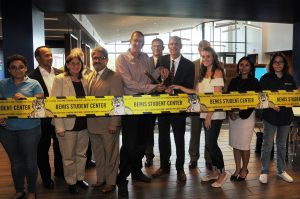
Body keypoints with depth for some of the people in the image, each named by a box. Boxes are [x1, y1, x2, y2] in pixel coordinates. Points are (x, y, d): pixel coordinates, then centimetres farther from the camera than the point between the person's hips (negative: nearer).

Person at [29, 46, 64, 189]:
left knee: (60, 145, 18)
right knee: (43, 149, 12)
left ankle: (59, 171, 39)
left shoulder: (60, 73, 1)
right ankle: (46, 177, 30)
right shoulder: (32, 76, -11)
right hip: (43, 118, -3)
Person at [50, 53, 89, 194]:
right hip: (68, 125, -4)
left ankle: (80, 178, 34)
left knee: (81, 154, 16)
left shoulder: (84, 81, 8)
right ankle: (71, 182, 27)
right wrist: (59, 127, -15)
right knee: (68, 156, 9)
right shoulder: (60, 79, -6)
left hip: (83, 124, 4)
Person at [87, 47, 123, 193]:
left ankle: (110, 181, 27)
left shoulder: (114, 77, -10)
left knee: (110, 154, 10)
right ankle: (100, 179, 37)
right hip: (93, 124, 6)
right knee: (98, 154, 19)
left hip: (108, 125, -6)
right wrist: (87, 121, 6)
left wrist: (114, 124, -18)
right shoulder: (89, 77, 11)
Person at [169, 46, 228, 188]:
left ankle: (222, 172, 13)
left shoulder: (217, 72, -9)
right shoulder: (203, 73, 13)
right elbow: (198, 92, 10)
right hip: (205, 113, 7)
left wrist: (209, 115, -17)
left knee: (211, 143, -5)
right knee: (209, 143, 11)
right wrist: (180, 88, 6)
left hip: (214, 114, -7)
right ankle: (215, 171, 25)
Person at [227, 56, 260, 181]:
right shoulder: (234, 81, 9)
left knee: (244, 145, 2)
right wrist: (230, 112, -7)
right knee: (235, 144, 9)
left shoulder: (254, 82, -2)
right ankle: (237, 169, 23)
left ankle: (244, 170, 21)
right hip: (233, 115, 4)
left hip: (247, 116, -4)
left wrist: (241, 114, -12)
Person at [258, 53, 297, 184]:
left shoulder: (289, 78, 7)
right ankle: (264, 172, 13)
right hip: (270, 115, -4)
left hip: (286, 115, 4)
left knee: (282, 144, 15)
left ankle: (281, 170, 28)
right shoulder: (265, 78, -4)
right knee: (267, 145, 1)